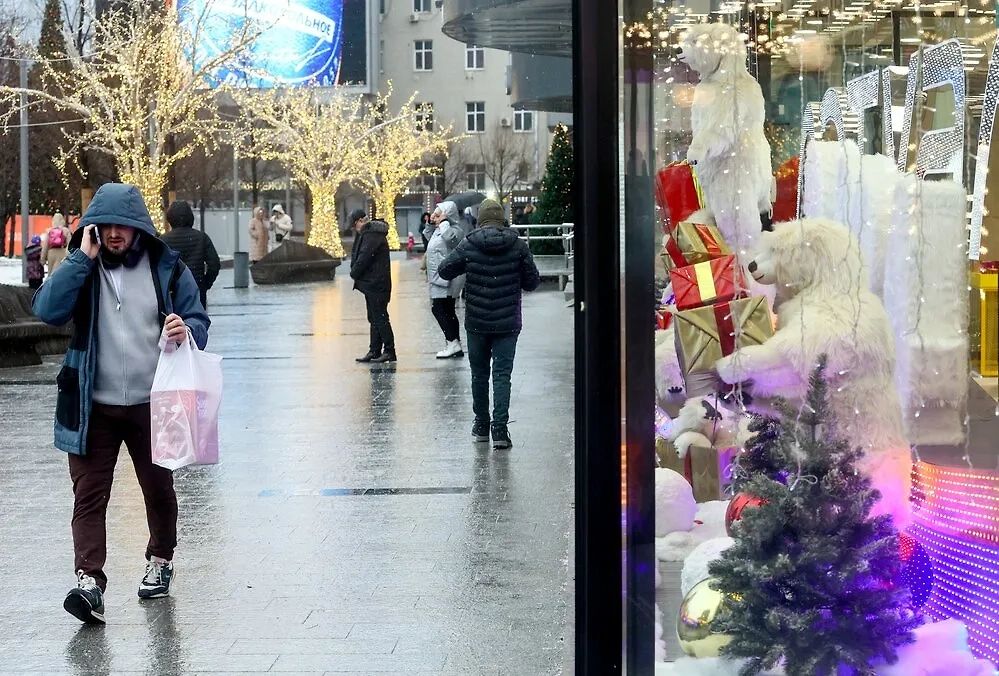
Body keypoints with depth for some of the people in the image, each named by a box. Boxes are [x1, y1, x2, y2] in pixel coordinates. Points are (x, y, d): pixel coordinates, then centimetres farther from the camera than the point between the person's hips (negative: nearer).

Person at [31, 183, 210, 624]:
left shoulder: (168, 269, 1)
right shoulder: (82, 268, 2)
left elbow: (199, 323, 6)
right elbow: (47, 310, -14)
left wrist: (186, 331, -19)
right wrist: (83, 258, -17)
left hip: (151, 404, 0)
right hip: (93, 407, 0)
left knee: (158, 488, 15)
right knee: (89, 494, -8)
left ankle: (160, 560, 37)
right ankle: (89, 581, -13)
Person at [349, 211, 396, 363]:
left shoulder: (371, 235, -16)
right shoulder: (369, 233, 17)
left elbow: (363, 258, -20)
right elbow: (358, 255, 19)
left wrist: (354, 273, -6)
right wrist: (356, 272, 6)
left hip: (375, 284, -11)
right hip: (372, 284, 11)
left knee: (380, 318, -7)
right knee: (375, 318, 12)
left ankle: (389, 351, -5)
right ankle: (375, 351, 17)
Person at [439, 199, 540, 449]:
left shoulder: (469, 245, -7)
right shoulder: (518, 245, -5)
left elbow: (444, 271, 0)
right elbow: (533, 281, -1)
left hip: (476, 322, 0)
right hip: (508, 322, 0)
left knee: (479, 373, 15)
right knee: (502, 374, 2)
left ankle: (481, 424, 24)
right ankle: (500, 428, -7)